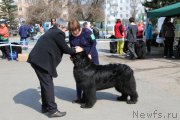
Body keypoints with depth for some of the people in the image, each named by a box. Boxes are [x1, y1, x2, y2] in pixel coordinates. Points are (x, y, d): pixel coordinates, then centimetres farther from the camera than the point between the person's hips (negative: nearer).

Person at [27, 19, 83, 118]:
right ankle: (53, 110, -2)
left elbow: (58, 48, 25)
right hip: (42, 60, -10)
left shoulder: (51, 31, 23)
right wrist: (76, 50, 12)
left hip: (37, 58, 10)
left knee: (45, 83, 16)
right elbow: (65, 48, -5)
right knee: (48, 84, -6)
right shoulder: (59, 33, -6)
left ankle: (45, 106, 24)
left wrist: (72, 50, 22)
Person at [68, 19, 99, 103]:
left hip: (91, 56, -4)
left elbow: (94, 42, -14)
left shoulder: (86, 32, -20)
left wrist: (90, 54, -21)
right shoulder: (71, 36, -7)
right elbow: (72, 48, 4)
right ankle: (79, 97, 14)